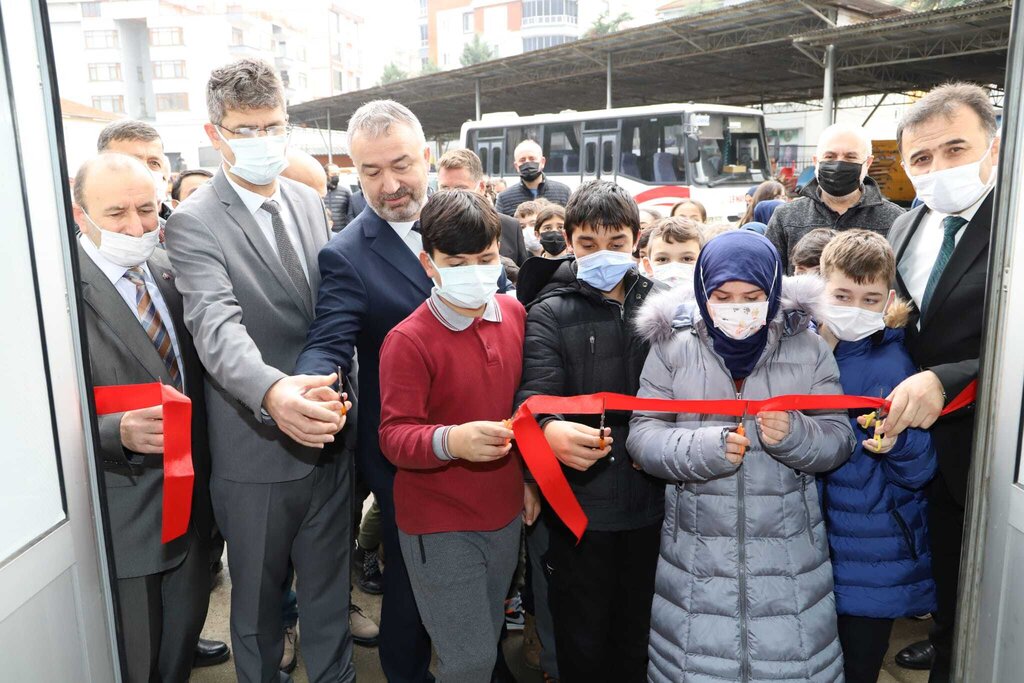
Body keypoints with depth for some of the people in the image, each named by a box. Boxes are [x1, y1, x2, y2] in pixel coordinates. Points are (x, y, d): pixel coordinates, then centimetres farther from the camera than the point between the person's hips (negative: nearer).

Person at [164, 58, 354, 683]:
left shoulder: (310, 201, 7)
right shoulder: (194, 224, -12)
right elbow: (217, 326, -28)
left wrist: (337, 394, 11)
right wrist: (272, 392, -46)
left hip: (328, 435, 5)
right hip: (256, 450, -4)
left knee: (330, 592, 20)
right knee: (258, 605, 15)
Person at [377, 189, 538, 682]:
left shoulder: (515, 315, -1)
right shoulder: (408, 341, -19)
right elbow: (394, 436, -23)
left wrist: (529, 475, 10)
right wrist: (452, 441, -42)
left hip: (506, 512, 6)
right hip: (439, 525, -5)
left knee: (487, 643, 23)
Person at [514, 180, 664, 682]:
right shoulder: (549, 313, -3)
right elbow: (536, 393, -16)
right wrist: (549, 429, -38)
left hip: (650, 503, 2)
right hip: (580, 504, -2)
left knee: (638, 639, 18)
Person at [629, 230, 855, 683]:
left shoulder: (808, 349, 2)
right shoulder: (672, 349, -1)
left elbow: (839, 438, 2)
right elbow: (642, 434, -3)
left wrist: (795, 435, -19)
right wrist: (700, 449, -20)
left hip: (789, 552, 1)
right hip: (697, 554, 0)